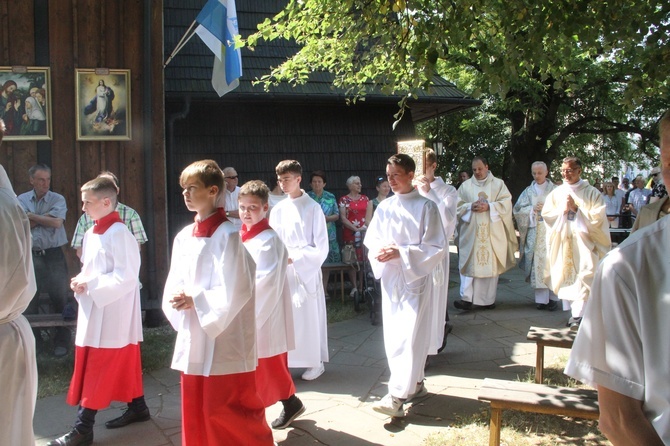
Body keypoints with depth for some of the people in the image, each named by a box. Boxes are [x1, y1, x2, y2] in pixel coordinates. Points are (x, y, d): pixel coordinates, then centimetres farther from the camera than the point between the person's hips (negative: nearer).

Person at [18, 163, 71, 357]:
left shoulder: (58, 199, 0)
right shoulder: (21, 200, 5)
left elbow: (57, 222, -14)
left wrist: (32, 216, -9)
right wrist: (46, 216, -12)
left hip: (53, 254, -2)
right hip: (31, 255, 2)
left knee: (60, 298, 0)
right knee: (29, 299, 8)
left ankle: (62, 341, 10)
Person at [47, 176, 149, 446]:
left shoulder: (118, 233, -18)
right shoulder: (92, 233, 10)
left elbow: (126, 277, -22)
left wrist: (89, 286, -20)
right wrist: (81, 281, -1)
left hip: (112, 314, -9)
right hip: (95, 311, 9)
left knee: (96, 371, -4)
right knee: (123, 364, 18)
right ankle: (137, 408, 30)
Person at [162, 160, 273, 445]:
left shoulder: (227, 235, -13)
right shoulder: (183, 236, 9)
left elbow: (235, 290, -18)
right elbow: (174, 283, 12)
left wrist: (195, 300, -16)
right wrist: (177, 300, -9)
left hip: (224, 339, -7)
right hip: (192, 337, 7)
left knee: (224, 410, -1)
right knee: (195, 410, 14)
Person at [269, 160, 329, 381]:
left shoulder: (313, 208, -6)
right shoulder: (278, 210, 6)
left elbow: (321, 247, -8)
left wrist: (294, 259, -17)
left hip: (307, 271, -4)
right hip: (284, 273, 4)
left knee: (309, 317, 3)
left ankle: (315, 362, 17)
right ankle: (286, 362, 17)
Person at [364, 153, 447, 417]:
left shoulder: (426, 207, -9)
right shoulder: (384, 207, 5)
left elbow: (437, 247, -11)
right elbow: (371, 239, 12)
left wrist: (401, 253, -20)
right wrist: (380, 250, -12)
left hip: (415, 277, -5)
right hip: (390, 279, 6)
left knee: (409, 336, -8)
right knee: (393, 336, 10)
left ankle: (398, 396, -8)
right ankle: (415, 384, 27)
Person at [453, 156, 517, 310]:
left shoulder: (498, 184, 7)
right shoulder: (465, 186, 10)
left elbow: (506, 203, -1)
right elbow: (457, 205, 6)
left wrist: (488, 207, -14)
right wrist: (470, 207, -12)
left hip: (492, 233, 0)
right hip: (470, 232, 1)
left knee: (491, 264, 2)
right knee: (469, 263, -5)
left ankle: (488, 299, 11)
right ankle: (466, 298, -7)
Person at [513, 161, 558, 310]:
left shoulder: (554, 190, 7)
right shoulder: (528, 191, 12)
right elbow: (517, 209, 7)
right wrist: (532, 209, -8)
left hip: (551, 231, -2)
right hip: (534, 232, 2)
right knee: (537, 262, -3)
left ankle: (553, 297, 1)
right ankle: (541, 298, 1)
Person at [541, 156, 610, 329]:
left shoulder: (592, 193, 0)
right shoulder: (556, 192, 10)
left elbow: (597, 218, -6)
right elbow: (546, 214, 7)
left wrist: (576, 208, -12)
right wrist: (562, 209, -8)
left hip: (583, 242, -4)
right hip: (562, 242, 4)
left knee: (583, 277, -12)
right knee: (565, 276, 5)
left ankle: (579, 315, -13)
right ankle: (572, 311, 13)